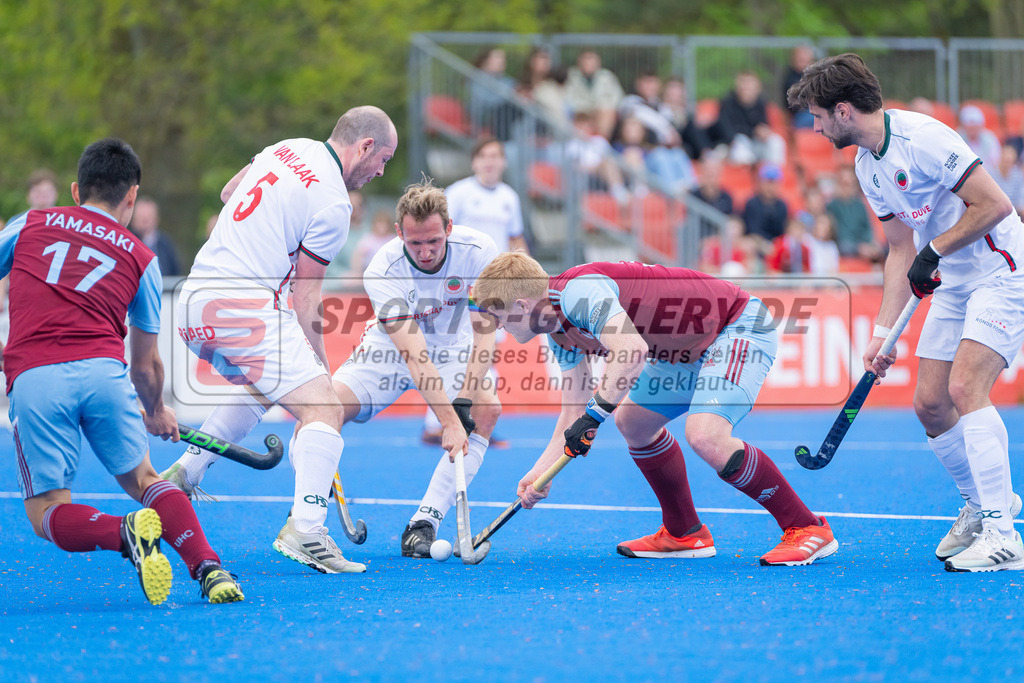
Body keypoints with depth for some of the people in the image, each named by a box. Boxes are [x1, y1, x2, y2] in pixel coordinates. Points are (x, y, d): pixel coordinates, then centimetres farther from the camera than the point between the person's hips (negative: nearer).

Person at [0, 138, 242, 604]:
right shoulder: (140, 259, 19)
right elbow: (146, 365, 26)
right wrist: (157, 413, 45)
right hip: (104, 370, 1)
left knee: (46, 512, 8)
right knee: (142, 479, 19)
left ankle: (125, 533, -23)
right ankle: (207, 567, -5)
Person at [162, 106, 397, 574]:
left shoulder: (289, 148, 14)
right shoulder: (333, 205, -9)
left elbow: (228, 193, 32)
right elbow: (305, 299, -7)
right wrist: (320, 362, 2)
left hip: (195, 295, 9)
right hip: (246, 307, -9)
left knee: (261, 388, 33)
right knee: (323, 408, -11)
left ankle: (185, 472, 29)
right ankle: (305, 531, -25)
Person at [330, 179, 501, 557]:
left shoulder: (478, 250, -25)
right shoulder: (383, 271, -31)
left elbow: (483, 332, -23)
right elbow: (413, 354, -37)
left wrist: (465, 401, -35)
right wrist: (449, 422, -45)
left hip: (453, 347, 1)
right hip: (388, 349, -1)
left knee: (486, 408, -29)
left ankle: (424, 524, -23)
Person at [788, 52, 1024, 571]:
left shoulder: (923, 138, -21)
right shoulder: (867, 167, 8)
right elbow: (901, 250, 14)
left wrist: (934, 251, -18)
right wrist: (883, 332, 9)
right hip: (952, 284, 9)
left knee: (965, 388, -22)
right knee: (929, 403, 5)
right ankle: (982, 501, 28)